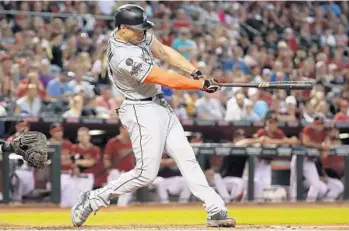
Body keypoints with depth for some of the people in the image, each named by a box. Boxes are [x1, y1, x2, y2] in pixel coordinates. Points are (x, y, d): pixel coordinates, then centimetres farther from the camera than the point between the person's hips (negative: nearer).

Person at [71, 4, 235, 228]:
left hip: (160, 105, 9)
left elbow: (164, 52, 7)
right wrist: (202, 84, -16)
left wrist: (196, 72, -4)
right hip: (142, 111, -9)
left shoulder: (138, 34, -3)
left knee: (187, 158, 6)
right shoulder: (124, 57, -29)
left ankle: (215, 209, 6)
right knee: (146, 173, -6)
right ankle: (93, 199, 6)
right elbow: (167, 80, -25)